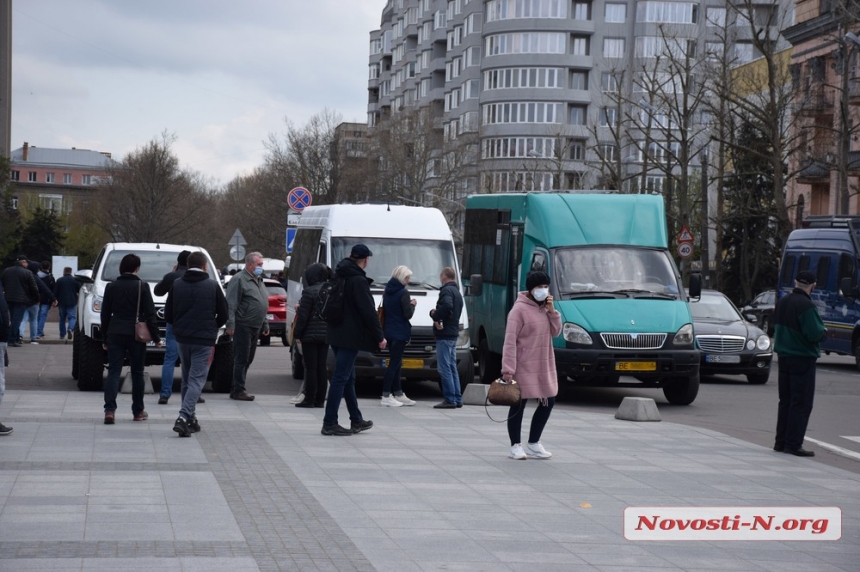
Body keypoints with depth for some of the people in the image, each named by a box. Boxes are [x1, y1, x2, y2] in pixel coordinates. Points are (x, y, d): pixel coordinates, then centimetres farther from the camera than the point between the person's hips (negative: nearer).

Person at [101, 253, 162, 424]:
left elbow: (105, 314, 8)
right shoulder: (142, 287, -5)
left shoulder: (111, 287, 4)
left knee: (113, 372, 0)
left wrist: (105, 338, 15)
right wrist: (156, 337, 0)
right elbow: (149, 314, -6)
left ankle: (110, 410, -16)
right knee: (137, 373, 10)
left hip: (115, 334, 2)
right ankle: (138, 411, 17)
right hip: (135, 334, -2)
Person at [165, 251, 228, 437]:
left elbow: (168, 315, 5)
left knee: (187, 379, 17)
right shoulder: (212, 286, -5)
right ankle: (184, 417, -21)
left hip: (182, 338, 4)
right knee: (196, 380, -5)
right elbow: (224, 315, 0)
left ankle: (190, 419, 19)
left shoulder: (177, 284, 3)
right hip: (204, 340, -4)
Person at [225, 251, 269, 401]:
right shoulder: (239, 279, -10)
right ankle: (238, 390, -4)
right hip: (243, 326, -9)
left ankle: (237, 389, 15)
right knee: (241, 359, -7)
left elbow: (263, 305, 26)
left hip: (255, 327, 9)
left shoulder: (258, 281, 19)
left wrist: (265, 324, 22)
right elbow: (231, 304, -16)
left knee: (247, 360, 10)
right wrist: (231, 324, -22)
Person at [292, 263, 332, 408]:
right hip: (326, 335, 7)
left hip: (310, 335, -6)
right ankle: (320, 400, 11)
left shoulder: (309, 292, -13)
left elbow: (303, 316, -13)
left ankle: (309, 399, -3)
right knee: (321, 368, 9)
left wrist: (297, 334, -6)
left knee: (311, 368, -4)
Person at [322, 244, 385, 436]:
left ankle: (356, 420, 24)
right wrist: (379, 336, -10)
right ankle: (329, 423, -7)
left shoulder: (339, 276, 12)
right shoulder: (358, 281, -16)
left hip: (336, 334, 9)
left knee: (348, 378, 16)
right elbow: (368, 311, -17)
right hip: (351, 336, -9)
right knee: (341, 378, -7)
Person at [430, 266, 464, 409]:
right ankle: (457, 399, 15)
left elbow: (447, 306, -31)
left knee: (444, 368, -9)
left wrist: (436, 317, -16)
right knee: (452, 367, 14)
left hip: (444, 334, -10)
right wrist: (435, 312, 3)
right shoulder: (457, 292, 20)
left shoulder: (446, 290, -11)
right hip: (454, 333, 10)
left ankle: (450, 399, -11)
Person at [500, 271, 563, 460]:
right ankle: (515, 446, 11)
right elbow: (510, 341, -16)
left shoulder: (545, 308, 11)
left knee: (548, 402, 11)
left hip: (545, 367, 8)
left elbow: (556, 332, 10)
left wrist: (552, 311, -6)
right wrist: (507, 369, -22)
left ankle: (533, 444, 23)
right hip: (524, 367, -8)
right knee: (519, 405, 2)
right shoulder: (520, 309, -13)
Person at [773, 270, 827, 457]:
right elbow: (814, 334, -23)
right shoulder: (806, 306, -20)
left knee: (785, 401, 15)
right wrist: (824, 331, -3)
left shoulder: (782, 302, 8)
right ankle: (793, 444, -5)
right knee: (801, 403, -3)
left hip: (784, 357, 8)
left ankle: (781, 441, 19)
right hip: (803, 358, -8)